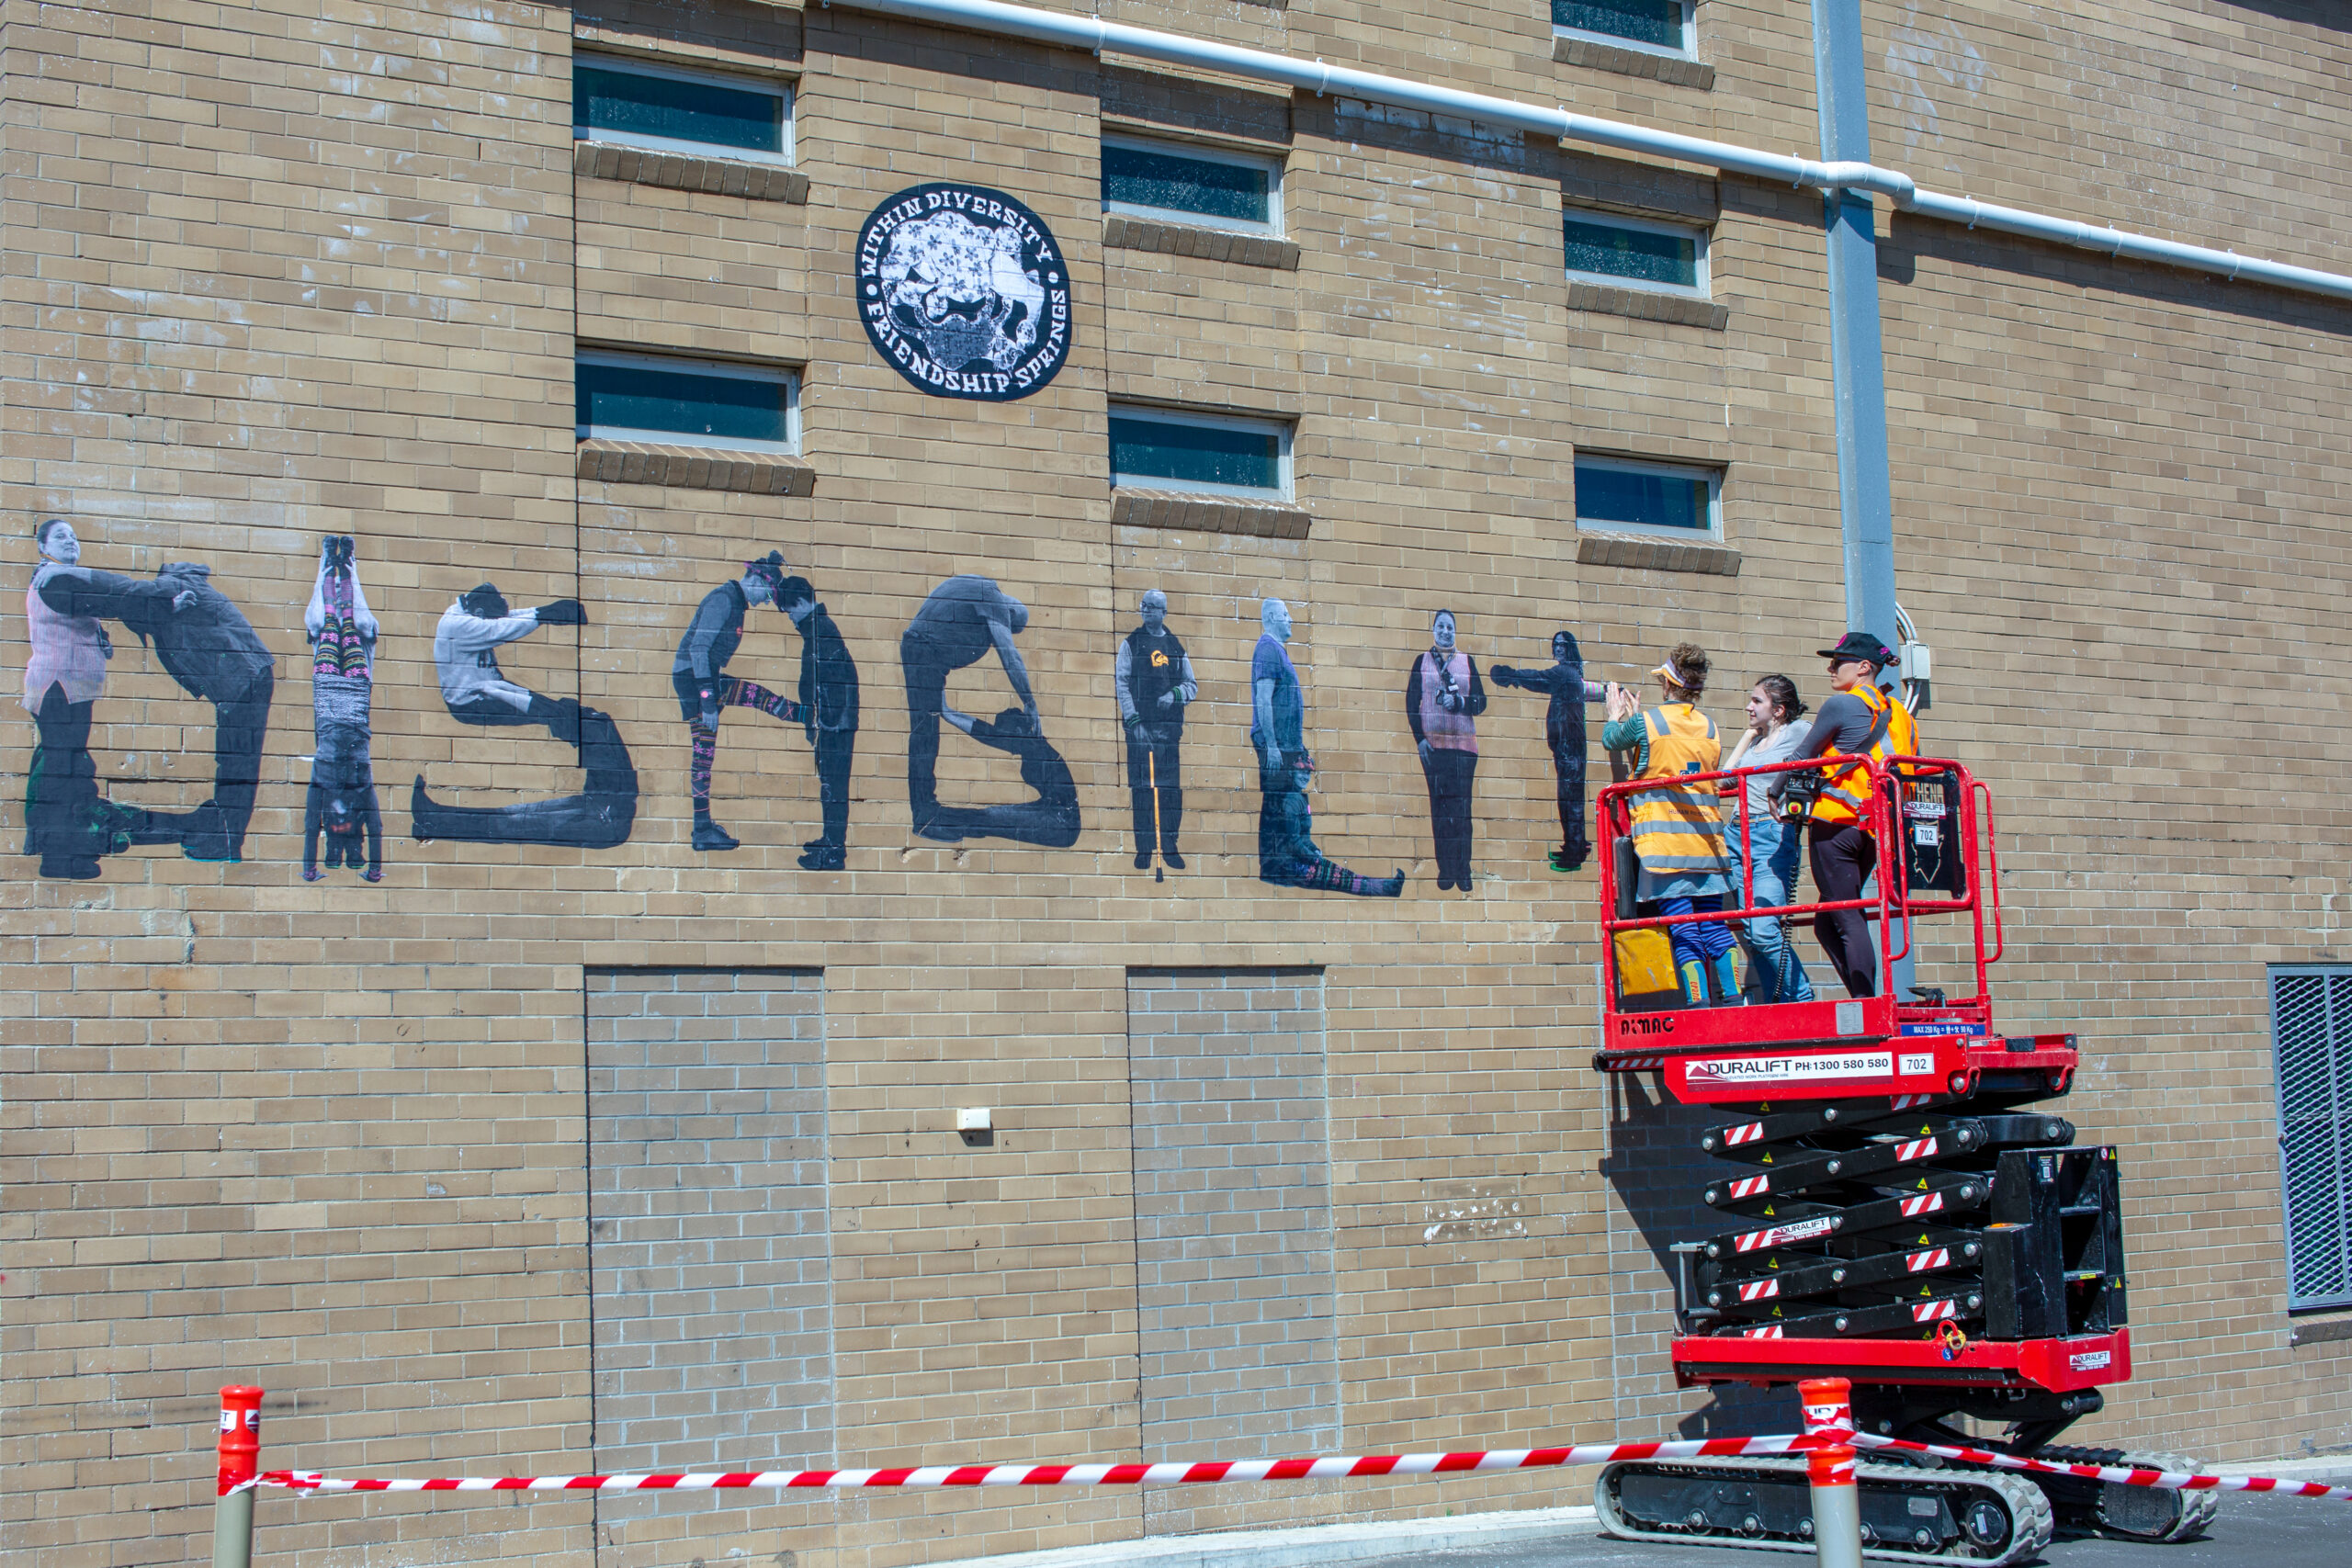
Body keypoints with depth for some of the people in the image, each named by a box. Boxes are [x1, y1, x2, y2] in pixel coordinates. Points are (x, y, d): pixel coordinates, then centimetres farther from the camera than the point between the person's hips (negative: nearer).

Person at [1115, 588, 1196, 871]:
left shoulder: (1176, 646, 13)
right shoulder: (1131, 643, 5)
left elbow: (1192, 685, 16)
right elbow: (1121, 682, -1)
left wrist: (1174, 694, -6)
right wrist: (1133, 720, -11)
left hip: (1171, 726, 3)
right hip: (1141, 725, -3)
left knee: (1172, 789, 2)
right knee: (1142, 787, -5)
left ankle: (1170, 847, 10)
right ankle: (1143, 850, 0)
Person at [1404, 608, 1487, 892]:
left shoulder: (1467, 661, 13)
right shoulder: (1422, 661, 11)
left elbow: (1481, 701, 9)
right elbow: (1411, 701, 6)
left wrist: (1460, 702, -11)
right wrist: (1419, 737, -4)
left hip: (1464, 742, 1)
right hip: (1432, 742, -1)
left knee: (1461, 805, -4)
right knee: (1439, 804, -4)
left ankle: (1463, 871, -1)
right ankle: (1445, 870, -1)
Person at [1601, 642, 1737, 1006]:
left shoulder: (1644, 723, -5)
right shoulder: (1710, 728, 9)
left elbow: (1611, 740, 16)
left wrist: (1616, 716, 39)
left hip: (1664, 839, -4)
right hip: (1706, 839, 4)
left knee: (1683, 930, -6)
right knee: (1714, 925, 9)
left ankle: (1699, 1005, -10)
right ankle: (1731, 1000, 5)